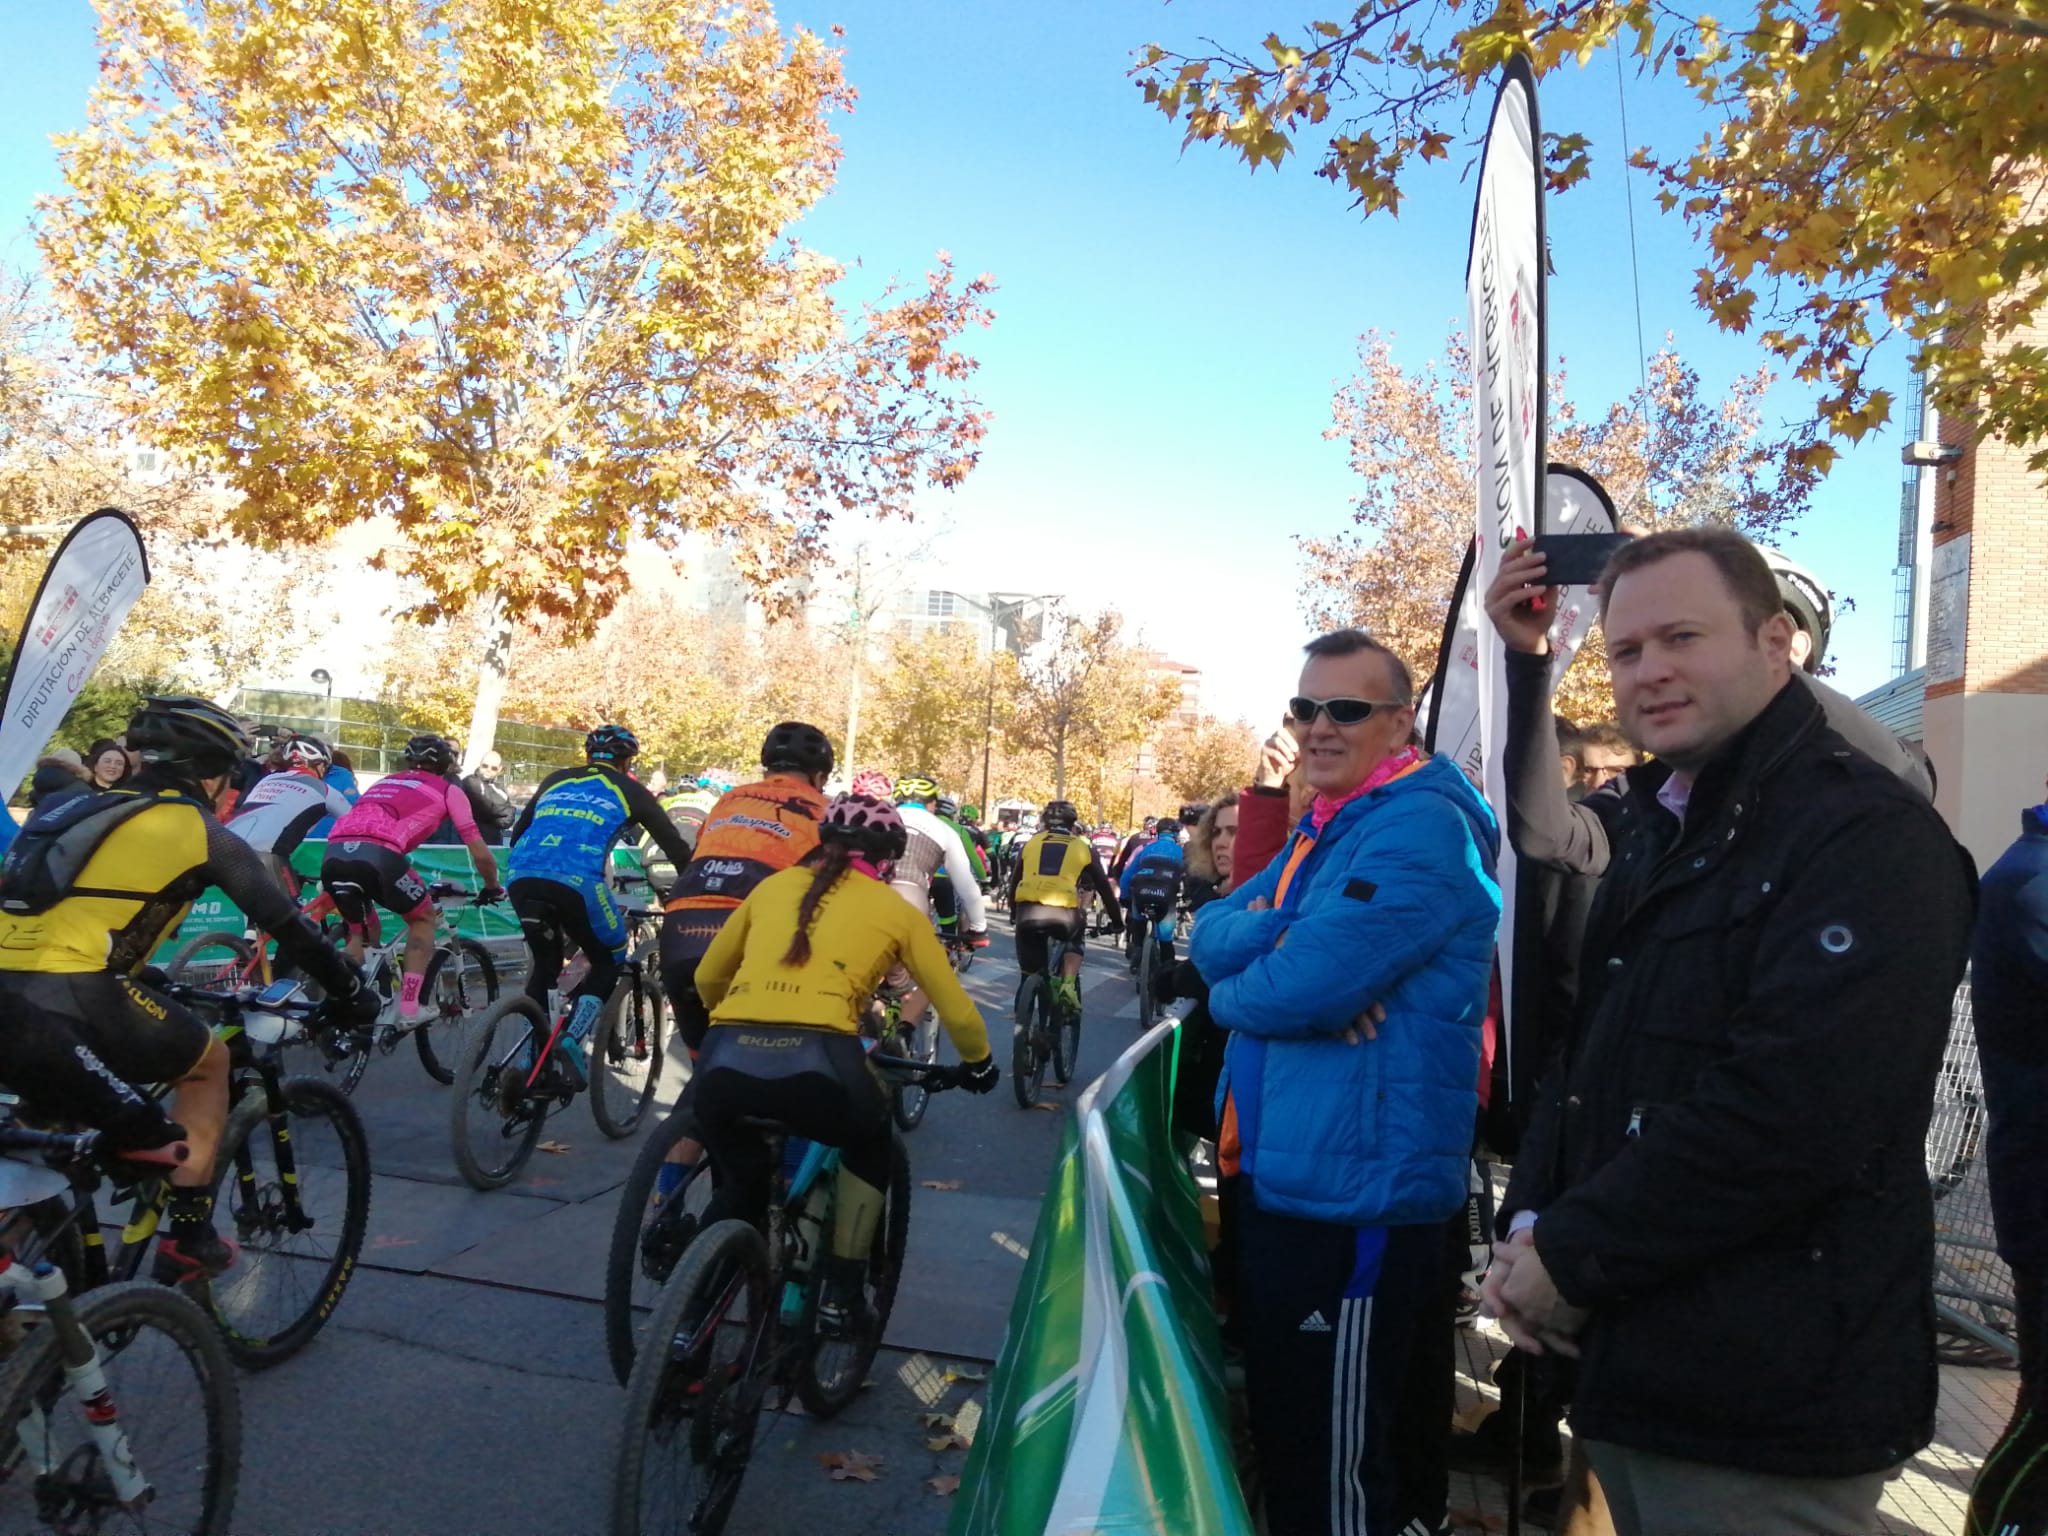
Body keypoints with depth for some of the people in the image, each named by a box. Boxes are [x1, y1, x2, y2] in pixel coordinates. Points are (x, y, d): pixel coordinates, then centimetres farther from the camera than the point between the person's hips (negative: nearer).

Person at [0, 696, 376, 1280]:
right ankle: (189, 1236, 19)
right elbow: (286, 925, 10)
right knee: (209, 1062, 19)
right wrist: (350, 992, 23)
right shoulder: (200, 832, 6)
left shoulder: (78, 808, 24)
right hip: (67, 1004, -6)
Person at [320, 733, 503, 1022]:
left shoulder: (384, 782, 36)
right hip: (376, 855, -5)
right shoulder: (448, 789, 21)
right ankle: (409, 1007, 10)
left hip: (333, 855, 5)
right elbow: (481, 853, 17)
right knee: (424, 917, 20)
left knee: (359, 931, 29)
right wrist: (492, 887, 35)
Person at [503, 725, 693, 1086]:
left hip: (519, 875, 4)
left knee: (544, 964, 26)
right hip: (577, 881, -4)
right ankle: (576, 1037, -2)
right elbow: (676, 846, 20)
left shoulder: (556, 780, 29)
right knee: (609, 961, 18)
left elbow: (517, 835, 33)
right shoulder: (630, 791, 20)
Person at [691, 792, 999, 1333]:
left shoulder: (773, 884, 26)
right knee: (871, 1144, 32)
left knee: (740, 1182, 32)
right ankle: (841, 1297, 27)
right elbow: (957, 1011, 24)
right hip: (815, 1063, -3)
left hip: (723, 1061, 3)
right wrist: (979, 1063, 44)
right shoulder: (895, 909, 19)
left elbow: (707, 977, 36)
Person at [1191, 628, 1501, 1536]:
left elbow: (1315, 982, -28)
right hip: (1279, 1172, 10)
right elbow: (1212, 934, 6)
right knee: (1280, 1427, 25)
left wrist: (1230, 993, -7)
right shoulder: (1323, 828, 14)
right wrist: (1279, 934, -16)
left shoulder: (1422, 826, -18)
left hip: (1352, 1191, -10)